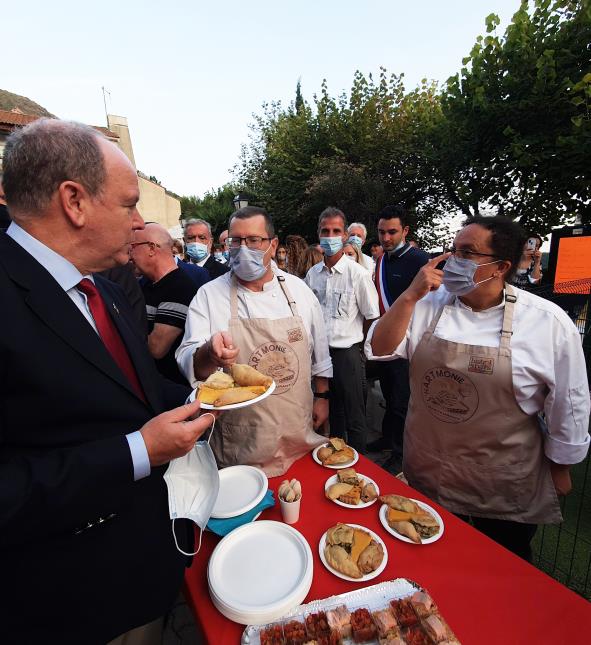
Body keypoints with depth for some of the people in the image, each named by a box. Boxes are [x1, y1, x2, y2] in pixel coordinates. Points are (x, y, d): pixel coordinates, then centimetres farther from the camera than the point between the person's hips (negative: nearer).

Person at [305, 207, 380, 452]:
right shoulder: (312, 273, 3)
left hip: (347, 354, -4)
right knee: (332, 411, 21)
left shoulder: (358, 273, -11)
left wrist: (353, 343, 4)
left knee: (354, 418, 9)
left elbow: (371, 317, -4)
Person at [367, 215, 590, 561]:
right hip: (427, 470, 3)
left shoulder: (549, 322, -14)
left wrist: (560, 467, 5)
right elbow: (380, 350, -14)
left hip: (504, 484, -2)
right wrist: (410, 296, -23)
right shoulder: (430, 304, -8)